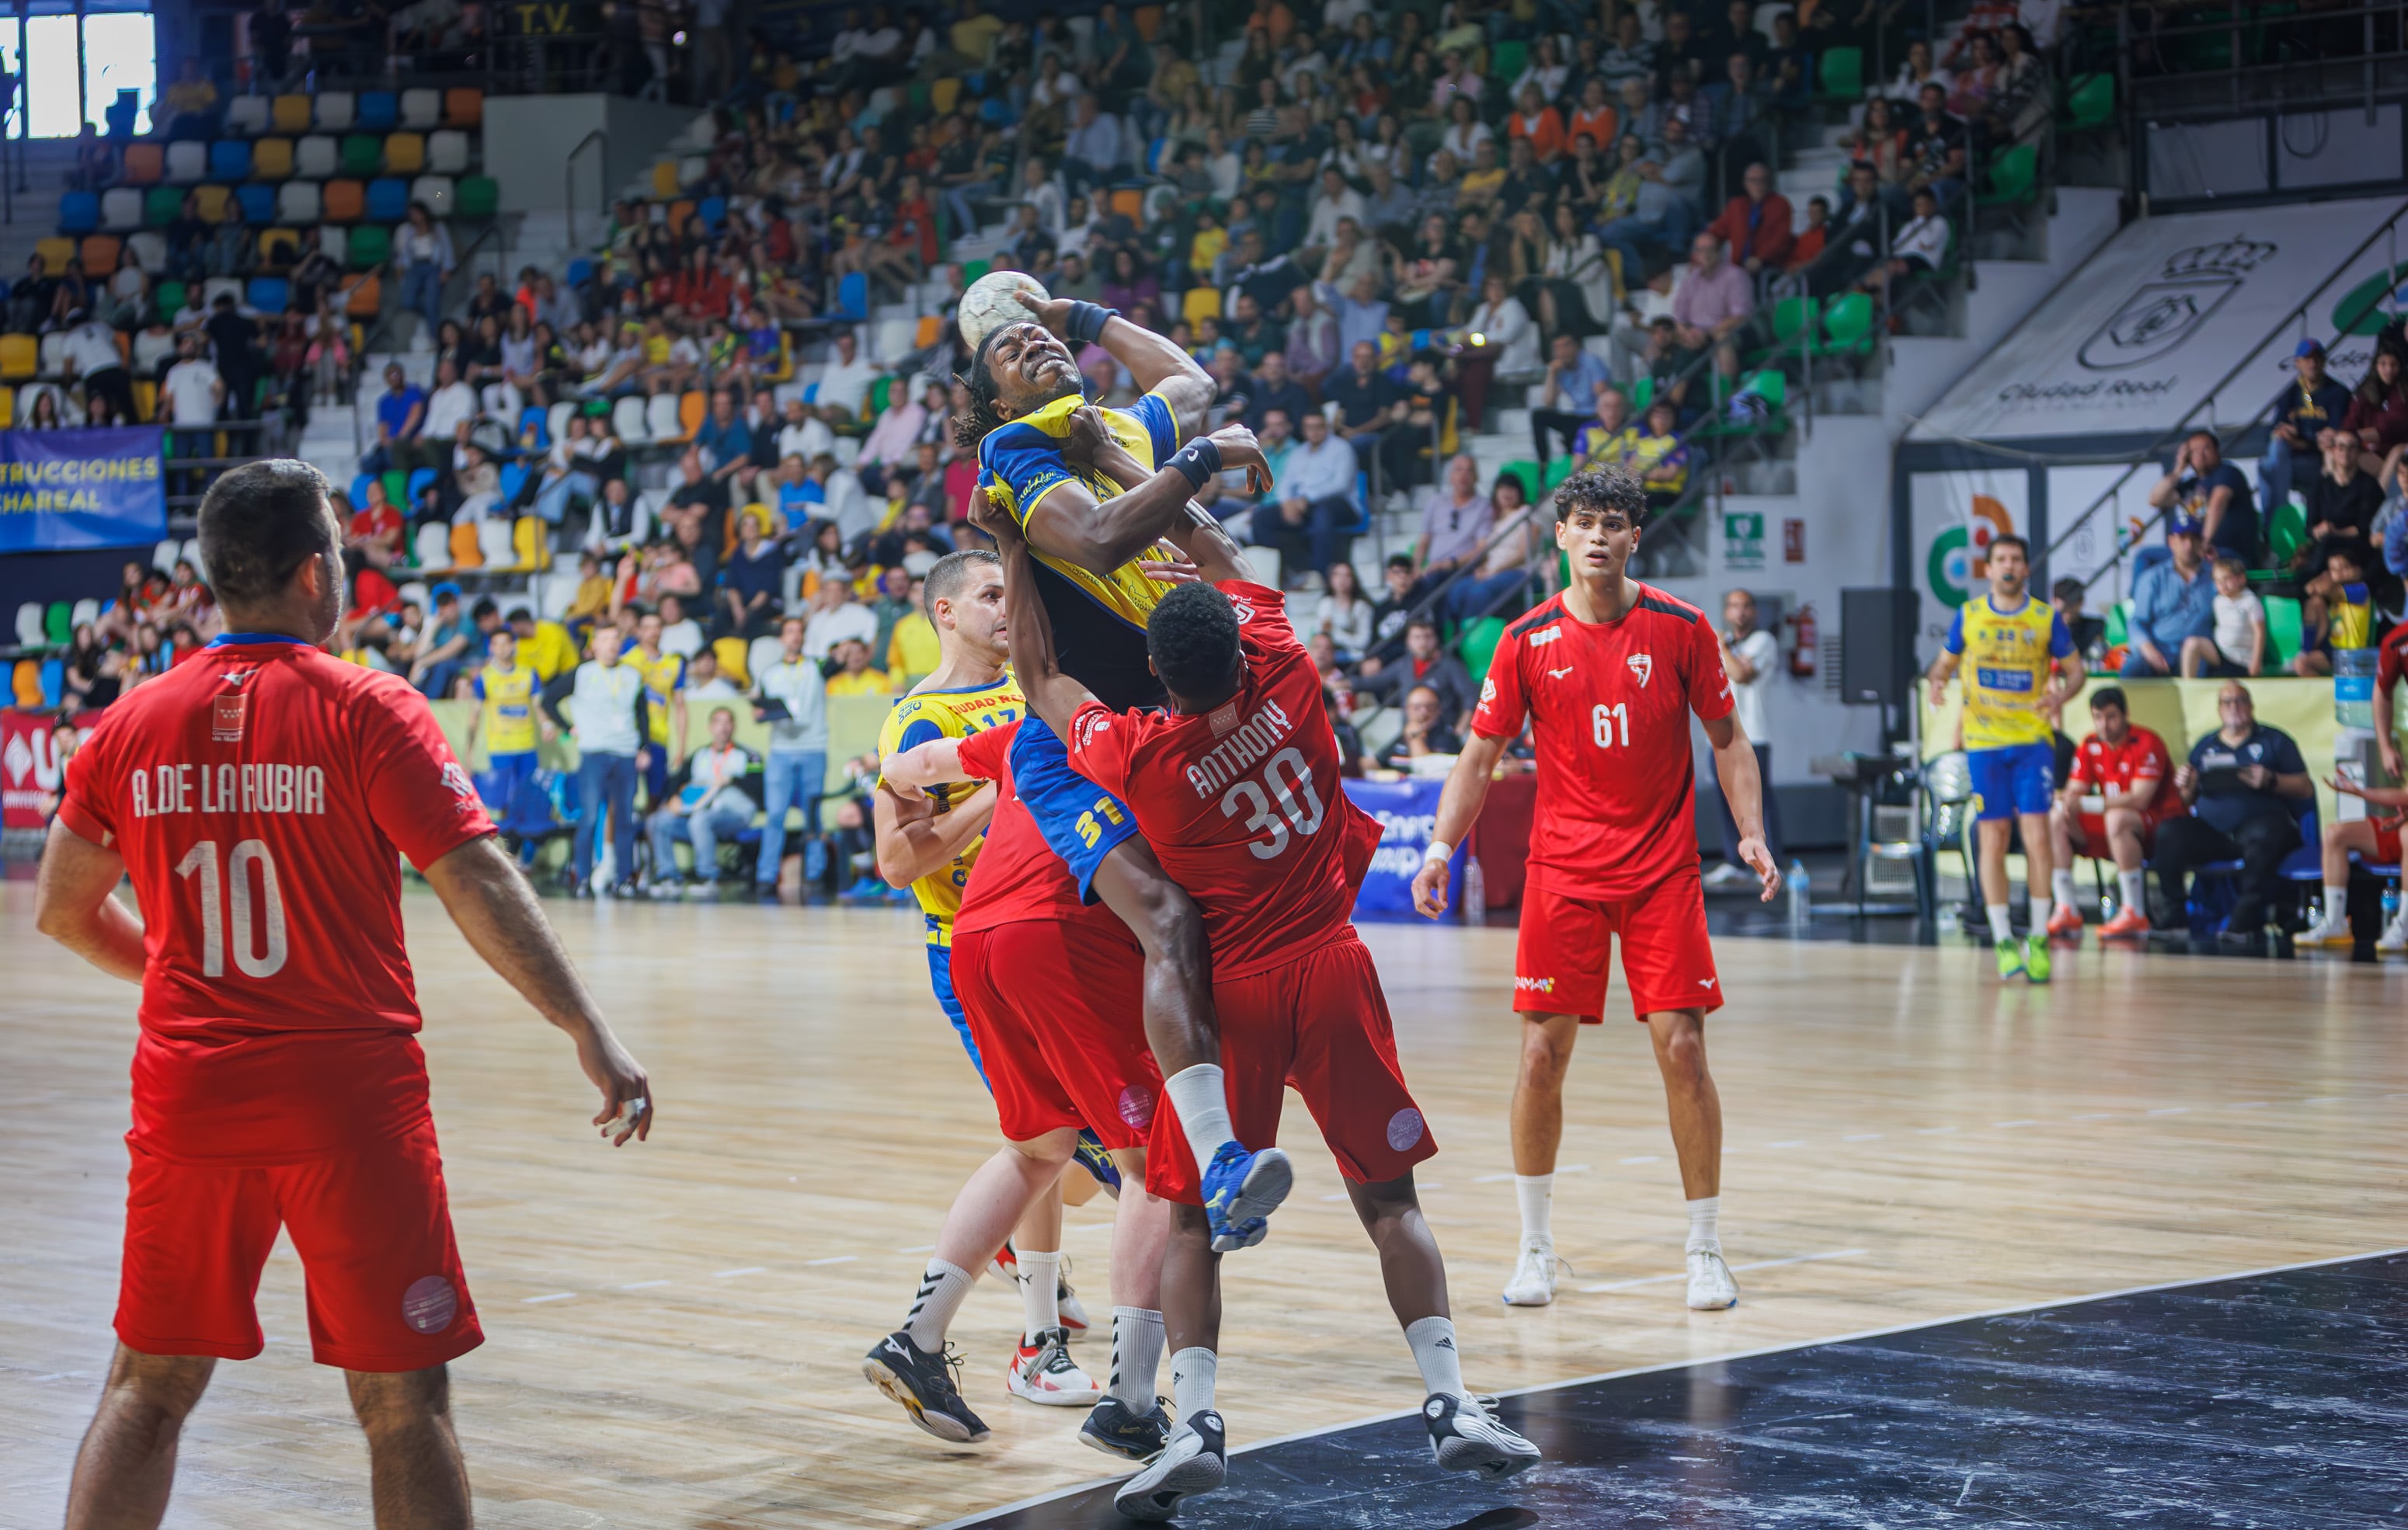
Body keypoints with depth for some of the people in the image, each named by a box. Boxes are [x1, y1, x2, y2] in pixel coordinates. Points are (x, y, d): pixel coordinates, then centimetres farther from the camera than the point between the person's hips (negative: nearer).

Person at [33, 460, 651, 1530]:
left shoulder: (131, 725, 5)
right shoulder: (368, 712, -7)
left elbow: (61, 912, 15)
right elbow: (478, 888, -15)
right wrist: (588, 1031, -15)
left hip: (188, 1094, 4)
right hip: (351, 1099, -4)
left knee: (148, 1390, 15)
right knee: (403, 1404, 4)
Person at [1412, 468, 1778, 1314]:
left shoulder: (1680, 628, -3)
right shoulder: (1528, 641, -2)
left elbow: (1727, 739, 5)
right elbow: (1480, 756, 4)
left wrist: (1751, 832, -7)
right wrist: (1442, 844, -9)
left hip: (1663, 870, 0)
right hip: (1562, 870, 1)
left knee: (1682, 1049, -6)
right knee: (1542, 1053, -3)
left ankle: (1706, 1250, 6)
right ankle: (1535, 1246, 12)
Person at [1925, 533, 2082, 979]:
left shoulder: (2047, 617, 2)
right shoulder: (1968, 615, 5)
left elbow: (2074, 669, 8)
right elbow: (1944, 662, 14)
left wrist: (2060, 695, -13)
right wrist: (1938, 684, -8)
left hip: (2033, 739, -1)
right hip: (1984, 741, 1)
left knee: (2036, 835, -8)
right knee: (1993, 840, -1)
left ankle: (2039, 939, -1)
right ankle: (2003, 941, 6)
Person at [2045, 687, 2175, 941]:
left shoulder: (2146, 744, -16)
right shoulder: (2089, 746, 5)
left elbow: (2139, 799, -25)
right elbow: (2074, 791, 3)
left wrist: (2085, 803, -30)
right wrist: (2065, 802, -24)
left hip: (2157, 827, -7)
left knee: (2117, 818, -39)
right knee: (2054, 819, -12)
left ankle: (2135, 915, -33)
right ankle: (2067, 913, -15)